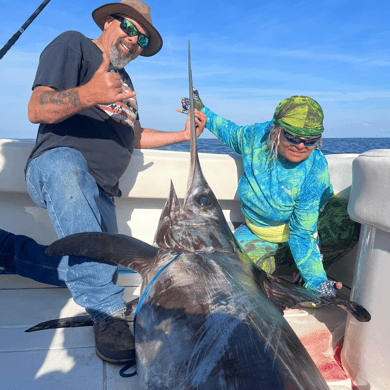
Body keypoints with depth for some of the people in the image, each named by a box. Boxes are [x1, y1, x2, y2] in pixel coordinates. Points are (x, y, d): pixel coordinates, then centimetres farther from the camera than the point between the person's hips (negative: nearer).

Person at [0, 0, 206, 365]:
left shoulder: (124, 81, 27)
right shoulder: (73, 44, 2)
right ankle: (108, 311, -40)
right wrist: (89, 94, -32)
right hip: (55, 163, -8)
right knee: (66, 167, -44)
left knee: (90, 268, 1)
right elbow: (37, 110, -13)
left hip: (99, 191, 8)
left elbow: (135, 136, 28)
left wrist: (184, 135, 17)